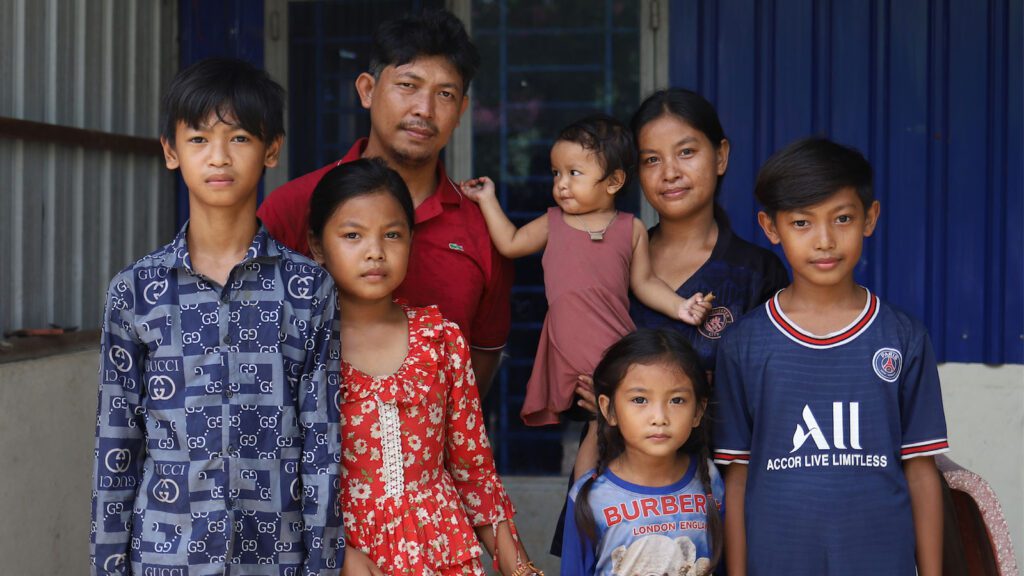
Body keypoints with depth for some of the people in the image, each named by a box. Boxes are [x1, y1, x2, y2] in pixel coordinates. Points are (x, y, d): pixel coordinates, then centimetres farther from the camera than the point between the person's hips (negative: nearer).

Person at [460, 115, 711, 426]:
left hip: (615, 345, -1)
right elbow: (510, 244, 19)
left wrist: (679, 307, -2)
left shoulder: (631, 229, 7)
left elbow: (643, 282, 10)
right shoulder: (553, 222, 12)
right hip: (567, 350, 1)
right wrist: (488, 199, 21)